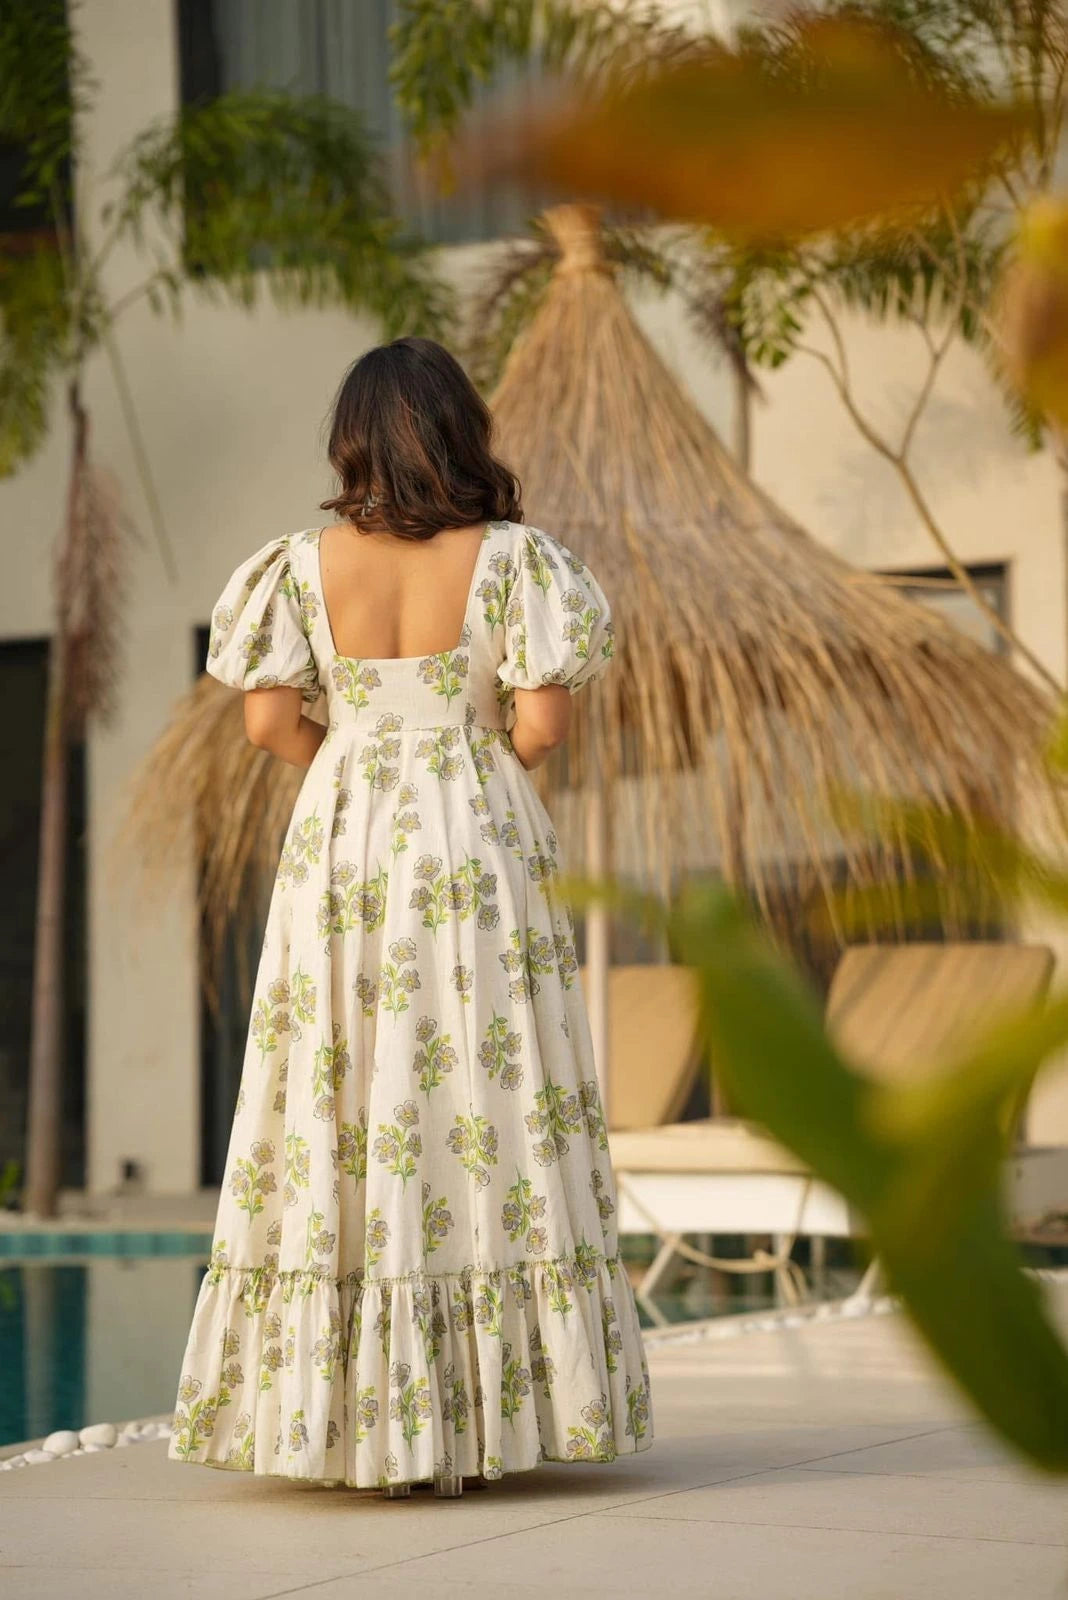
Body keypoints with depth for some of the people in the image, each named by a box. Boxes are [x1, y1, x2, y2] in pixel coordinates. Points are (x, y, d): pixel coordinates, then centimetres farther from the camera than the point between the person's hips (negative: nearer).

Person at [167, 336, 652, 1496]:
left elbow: (269, 719, -3)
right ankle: (477, 1411, 3)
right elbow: (542, 722, -10)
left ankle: (348, 1407, 7)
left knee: (338, 1108, 6)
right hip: (473, 849, -2)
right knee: (480, 1099, 3)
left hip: (341, 839, 2)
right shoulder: (506, 557, -5)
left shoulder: (309, 563, 0)